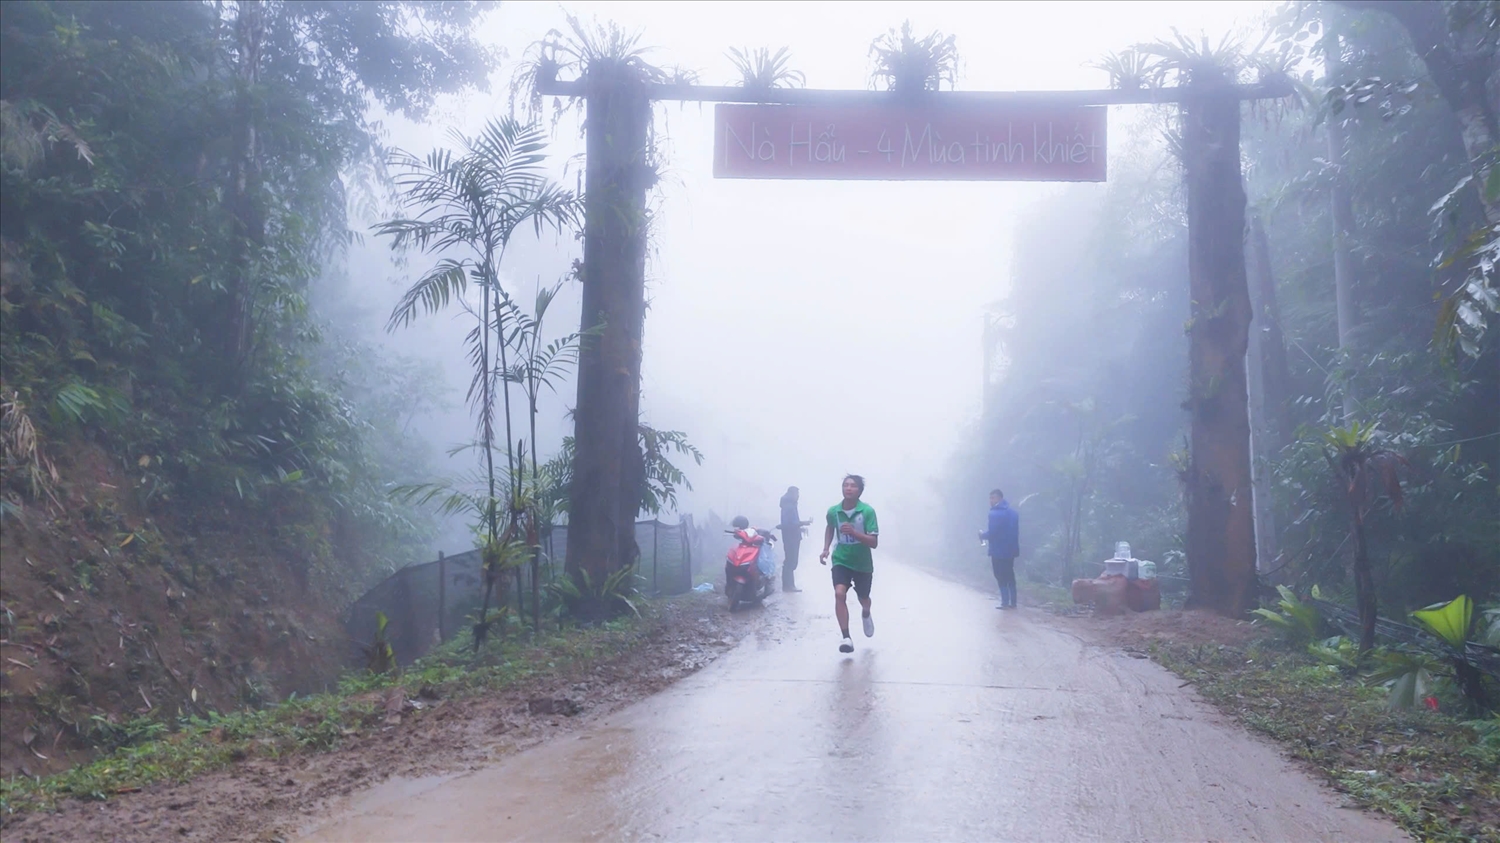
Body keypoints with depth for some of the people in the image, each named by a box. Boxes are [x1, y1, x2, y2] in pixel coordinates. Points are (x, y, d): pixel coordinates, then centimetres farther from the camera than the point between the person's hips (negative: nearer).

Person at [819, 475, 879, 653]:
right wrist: (826, 549, 1)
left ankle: (866, 615, 56)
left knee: (863, 600, 18)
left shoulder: (867, 511, -20)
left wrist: (853, 532, -37)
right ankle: (846, 638, -21)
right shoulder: (833, 511, -10)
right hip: (841, 560, 1)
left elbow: (874, 543, -23)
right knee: (839, 594, -23)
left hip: (863, 563, -1)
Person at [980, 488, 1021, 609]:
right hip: (1010, 550, 7)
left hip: (998, 551, -7)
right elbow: (1017, 532, 11)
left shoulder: (994, 514, -16)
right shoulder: (1014, 513, 9)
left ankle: (1005, 603, -1)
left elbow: (992, 534, -19)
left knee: (1001, 578, 1)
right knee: (1010, 577, 14)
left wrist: (982, 535, 0)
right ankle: (1012, 602, 14)